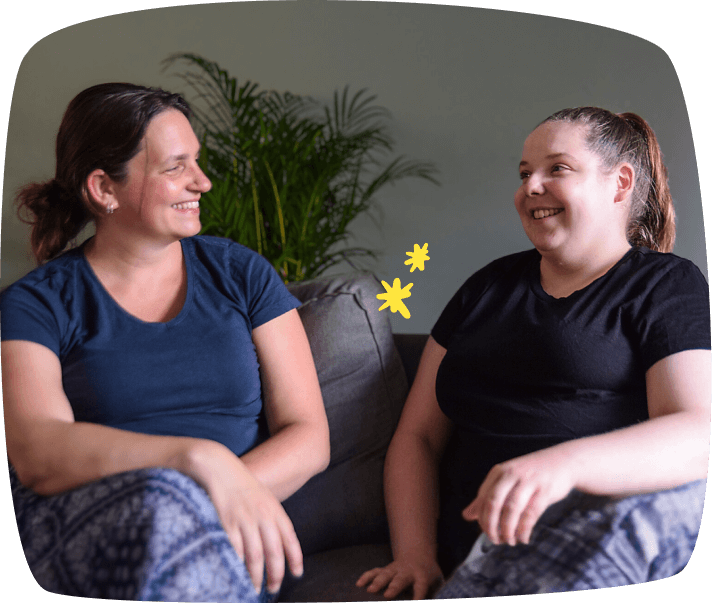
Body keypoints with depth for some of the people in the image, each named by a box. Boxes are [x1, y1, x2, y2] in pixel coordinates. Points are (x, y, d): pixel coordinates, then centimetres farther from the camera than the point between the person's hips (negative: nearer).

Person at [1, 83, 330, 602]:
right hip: (86, 533, -1)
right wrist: (200, 458, -27)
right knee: (165, 497, -37)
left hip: (228, 539, 2)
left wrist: (227, 494, -13)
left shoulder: (241, 273, 15)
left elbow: (309, 439, 8)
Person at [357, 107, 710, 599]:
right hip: (488, 548, 1)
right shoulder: (490, 286, 22)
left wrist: (562, 464, -30)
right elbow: (418, 436, 19)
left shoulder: (670, 286, 9)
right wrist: (415, 556, 0)